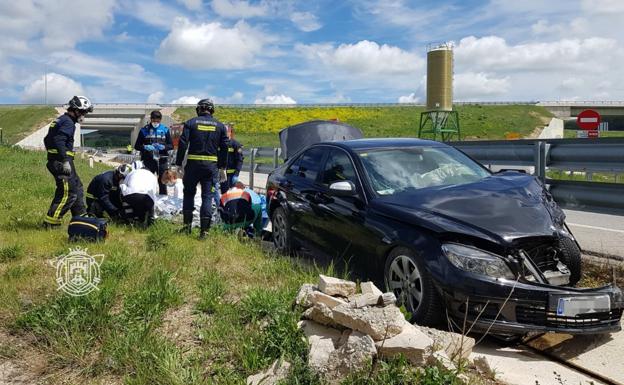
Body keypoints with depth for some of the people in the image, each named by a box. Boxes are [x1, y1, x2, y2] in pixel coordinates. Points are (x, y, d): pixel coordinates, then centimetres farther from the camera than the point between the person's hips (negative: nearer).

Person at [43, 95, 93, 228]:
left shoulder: (60, 120, 19)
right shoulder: (68, 122, -12)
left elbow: (47, 139, 25)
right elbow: (59, 141, -25)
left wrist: (52, 154, 28)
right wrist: (65, 161, -27)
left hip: (56, 160, 11)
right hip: (62, 162, -11)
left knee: (77, 187, 16)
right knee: (68, 192, -9)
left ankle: (81, 216, 23)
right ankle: (50, 222, -6)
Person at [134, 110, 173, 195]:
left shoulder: (165, 129, 6)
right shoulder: (144, 130, 4)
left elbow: (171, 146, 7)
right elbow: (137, 146, 5)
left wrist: (164, 147, -14)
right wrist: (145, 147, -15)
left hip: (162, 160, 1)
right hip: (148, 160, -1)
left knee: (163, 182, 6)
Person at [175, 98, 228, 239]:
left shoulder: (190, 123, 1)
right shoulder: (220, 126, 7)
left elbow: (182, 144, -4)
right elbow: (224, 148, 8)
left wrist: (179, 164, 1)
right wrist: (222, 168, 13)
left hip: (193, 164, -1)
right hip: (211, 165, 1)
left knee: (189, 193, 16)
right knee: (207, 197, 3)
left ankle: (187, 224, 14)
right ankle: (204, 230, 0)